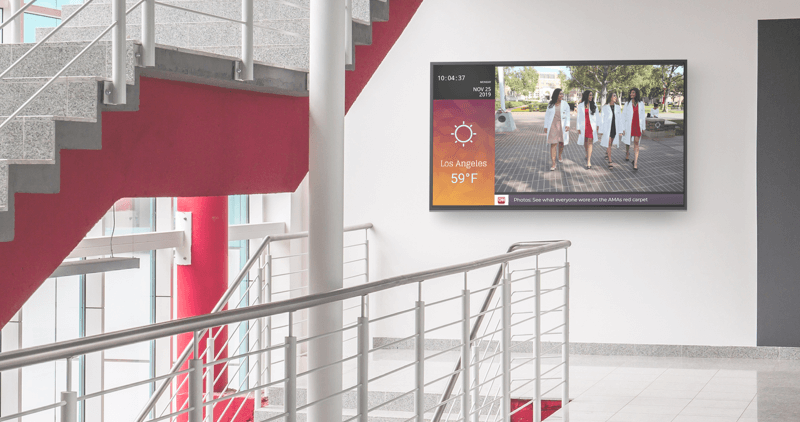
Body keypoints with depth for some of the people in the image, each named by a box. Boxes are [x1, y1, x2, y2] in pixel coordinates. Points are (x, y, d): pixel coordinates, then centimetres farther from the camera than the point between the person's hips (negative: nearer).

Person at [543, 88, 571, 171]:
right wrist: (545, 126, 6)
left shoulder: (565, 104, -1)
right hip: (552, 126, -1)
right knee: (553, 144, -7)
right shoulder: (550, 105, 3)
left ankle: (559, 155, 45)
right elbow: (547, 115, 10)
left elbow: (567, 115, -4)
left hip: (562, 126, 1)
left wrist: (567, 125, -16)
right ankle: (553, 164, -8)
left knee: (561, 143, 12)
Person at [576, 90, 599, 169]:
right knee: (585, 142, 14)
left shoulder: (594, 106, 4)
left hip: (592, 126, -1)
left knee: (590, 142, -10)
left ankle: (589, 162, -14)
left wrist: (597, 126, -1)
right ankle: (588, 155, 42)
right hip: (583, 126, 1)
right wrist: (578, 128, 0)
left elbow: (597, 116, 5)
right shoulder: (580, 106, 3)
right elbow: (579, 117, 3)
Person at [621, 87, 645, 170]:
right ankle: (627, 153, 47)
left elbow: (642, 116, 11)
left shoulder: (641, 104, 4)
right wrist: (623, 128, -5)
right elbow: (623, 116, -1)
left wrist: (643, 128, 12)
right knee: (628, 142, 13)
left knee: (636, 143, -7)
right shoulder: (628, 104, -1)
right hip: (629, 126, 0)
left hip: (638, 126, 0)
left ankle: (635, 163, -11)